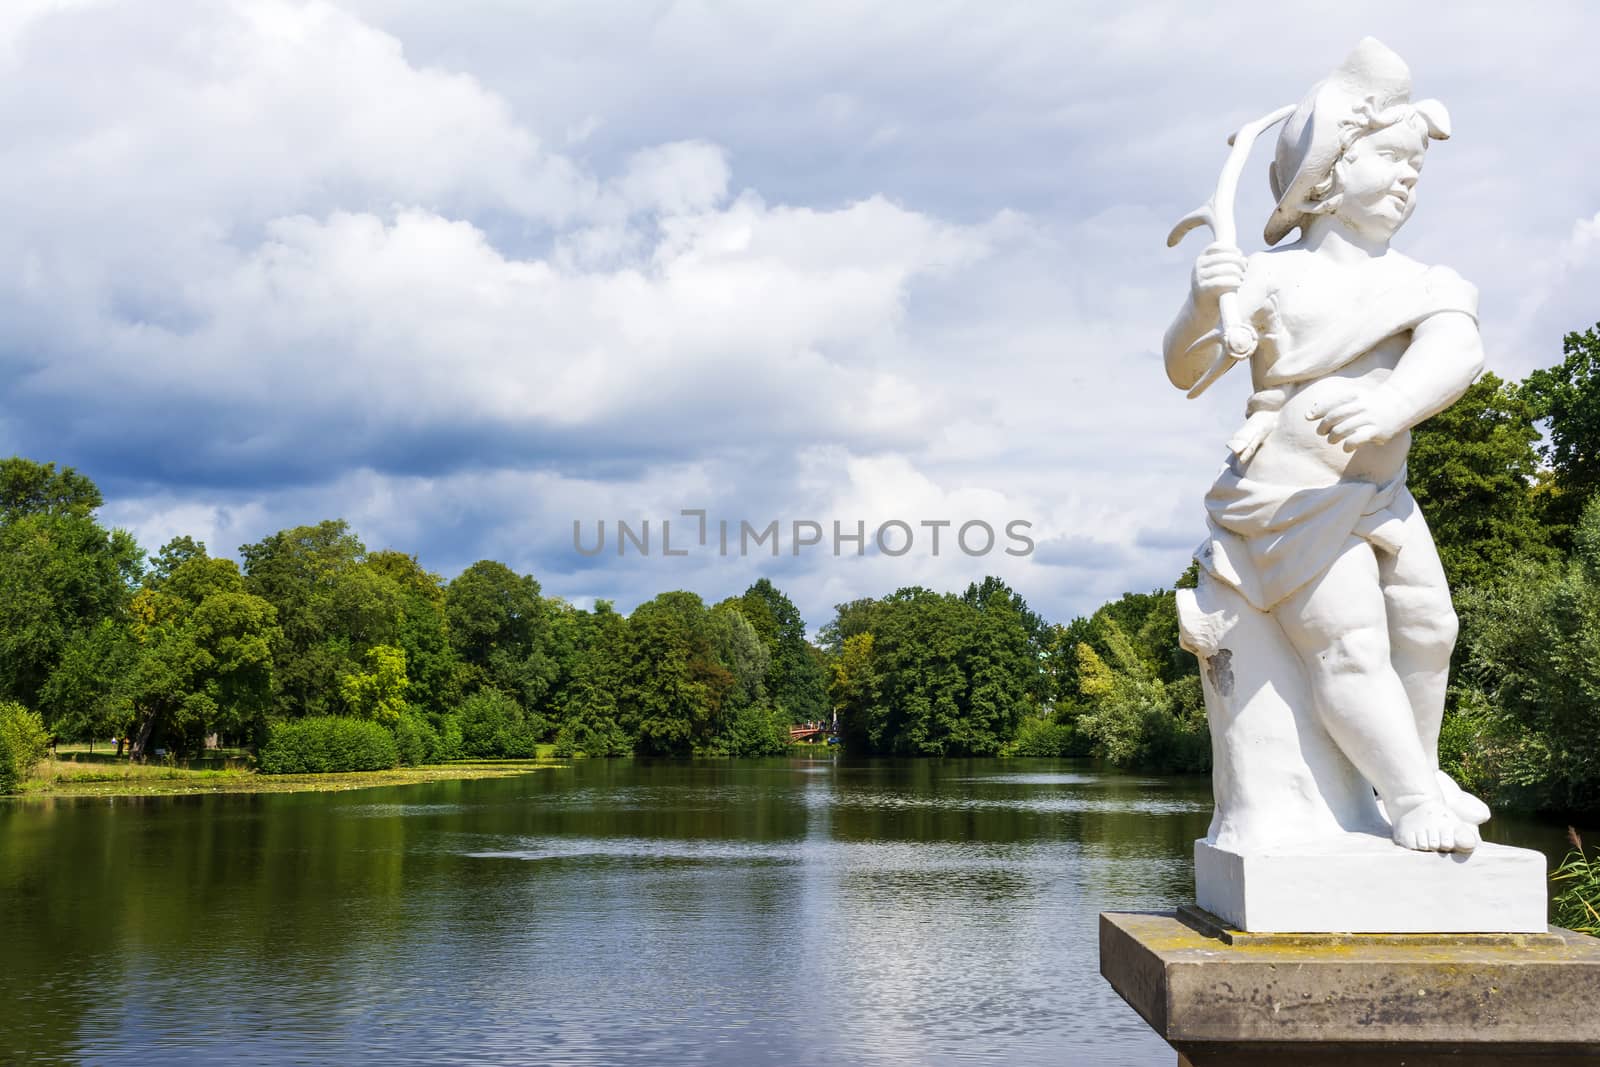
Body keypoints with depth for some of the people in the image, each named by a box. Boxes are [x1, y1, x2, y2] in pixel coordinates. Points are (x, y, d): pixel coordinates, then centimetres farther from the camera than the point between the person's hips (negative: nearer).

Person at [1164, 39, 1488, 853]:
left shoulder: (1427, 287, 4)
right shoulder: (1272, 277, -6)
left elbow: (1454, 352, -18)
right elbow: (1185, 371, -8)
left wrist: (1391, 403, -41)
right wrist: (1203, 306, -31)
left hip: (1378, 490, 5)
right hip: (1289, 492, -5)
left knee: (1426, 623, 6)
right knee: (1350, 647, -11)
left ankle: (1420, 768, 29)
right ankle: (1410, 799, 1)